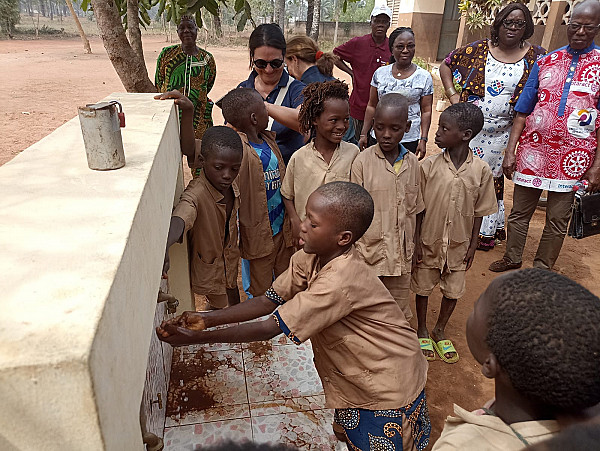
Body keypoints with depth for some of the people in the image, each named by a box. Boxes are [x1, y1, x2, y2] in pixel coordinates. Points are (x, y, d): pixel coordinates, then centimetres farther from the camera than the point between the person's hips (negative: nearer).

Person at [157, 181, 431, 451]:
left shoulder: (339, 282, -39)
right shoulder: (309, 258, -12)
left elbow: (269, 328, -34)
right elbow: (269, 301, -8)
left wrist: (198, 337, -27)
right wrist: (209, 318, -18)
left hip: (388, 387, -7)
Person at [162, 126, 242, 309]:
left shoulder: (231, 187, -11)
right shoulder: (196, 194, -35)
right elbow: (179, 220, -56)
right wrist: (164, 247, -76)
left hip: (230, 265, 7)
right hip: (209, 272, -7)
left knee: (235, 311, 27)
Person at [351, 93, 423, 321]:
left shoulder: (412, 163, 2)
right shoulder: (363, 161, -10)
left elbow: (414, 210, 11)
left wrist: (414, 248, 14)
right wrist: (352, 252, -7)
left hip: (401, 254, 4)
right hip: (369, 252, -3)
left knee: (399, 312, 17)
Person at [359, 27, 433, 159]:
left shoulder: (424, 77, 0)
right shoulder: (380, 73, 5)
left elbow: (426, 111, 1)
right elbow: (372, 106, 8)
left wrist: (423, 140, -6)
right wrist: (363, 134, 6)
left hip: (410, 140, -2)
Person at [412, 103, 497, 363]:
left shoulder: (481, 171, -11)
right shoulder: (429, 166, -13)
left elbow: (479, 212, -1)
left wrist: (472, 245, 1)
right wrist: (417, 242, -6)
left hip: (458, 244, 1)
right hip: (429, 241, -1)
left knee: (453, 291, 15)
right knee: (423, 287, 14)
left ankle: (439, 331, 40)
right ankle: (422, 330, 38)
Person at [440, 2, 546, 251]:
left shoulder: (536, 57, -1)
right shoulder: (478, 49, -1)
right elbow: (446, 65, 10)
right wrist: (452, 94, 1)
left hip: (501, 133, 1)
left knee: (490, 178, 12)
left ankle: (486, 231, 28)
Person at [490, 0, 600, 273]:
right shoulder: (545, 62, 7)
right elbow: (523, 110, 5)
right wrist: (510, 151, -2)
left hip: (572, 157, -1)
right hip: (533, 148, 2)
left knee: (557, 219, 8)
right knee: (520, 211, 11)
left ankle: (542, 267, 25)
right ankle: (512, 258, 30)